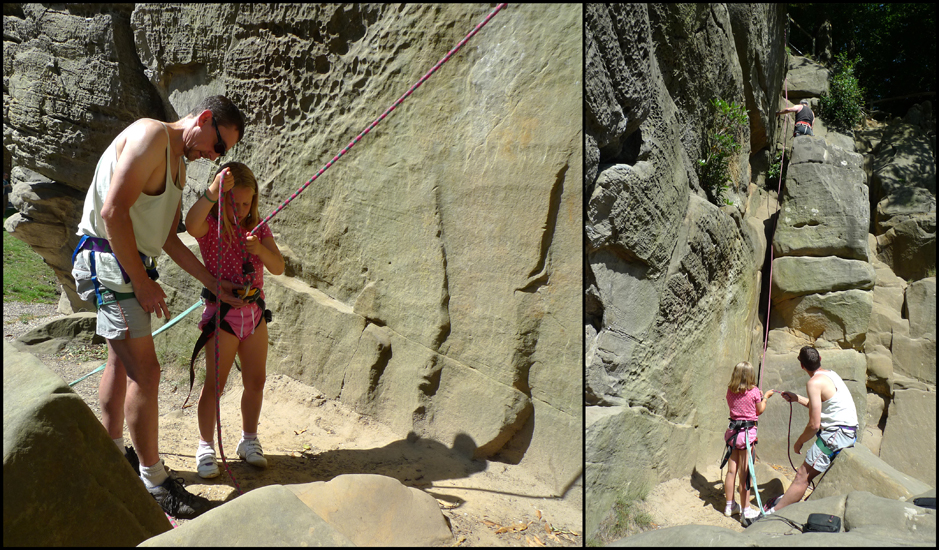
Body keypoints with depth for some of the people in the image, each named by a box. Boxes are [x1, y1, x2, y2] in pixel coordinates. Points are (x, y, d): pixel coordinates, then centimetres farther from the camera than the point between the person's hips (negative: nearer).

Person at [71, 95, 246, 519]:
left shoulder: (179, 166, 15)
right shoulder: (151, 135, -14)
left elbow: (169, 240, 17)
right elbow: (114, 210, -23)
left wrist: (215, 284, 14)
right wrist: (143, 282, -20)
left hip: (131, 265, 11)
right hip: (109, 261, -11)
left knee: (121, 362, 20)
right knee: (145, 372, -10)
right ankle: (153, 483, -1)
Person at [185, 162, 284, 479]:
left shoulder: (258, 229, 5)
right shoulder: (210, 226, -9)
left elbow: (278, 268, -2)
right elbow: (192, 224, -34)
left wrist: (260, 249, -22)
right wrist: (213, 191, -48)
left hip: (254, 313, 5)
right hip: (222, 313, -5)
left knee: (255, 381, 11)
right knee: (214, 384, -1)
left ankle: (249, 441, 28)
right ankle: (206, 446, 15)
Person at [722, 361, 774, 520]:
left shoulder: (730, 391, 0)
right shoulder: (754, 391, -10)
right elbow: (759, 411, 2)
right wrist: (765, 397, 20)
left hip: (733, 431, 4)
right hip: (748, 432, -4)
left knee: (731, 470, 13)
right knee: (744, 472, 1)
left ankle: (729, 506, 24)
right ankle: (746, 510, 9)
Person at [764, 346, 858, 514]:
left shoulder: (814, 383, -15)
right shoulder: (830, 374, 14)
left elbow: (814, 425, -17)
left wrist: (799, 442, -2)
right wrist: (797, 398, 33)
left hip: (837, 434, -9)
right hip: (850, 431, 10)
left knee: (803, 476, -10)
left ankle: (773, 513, -11)